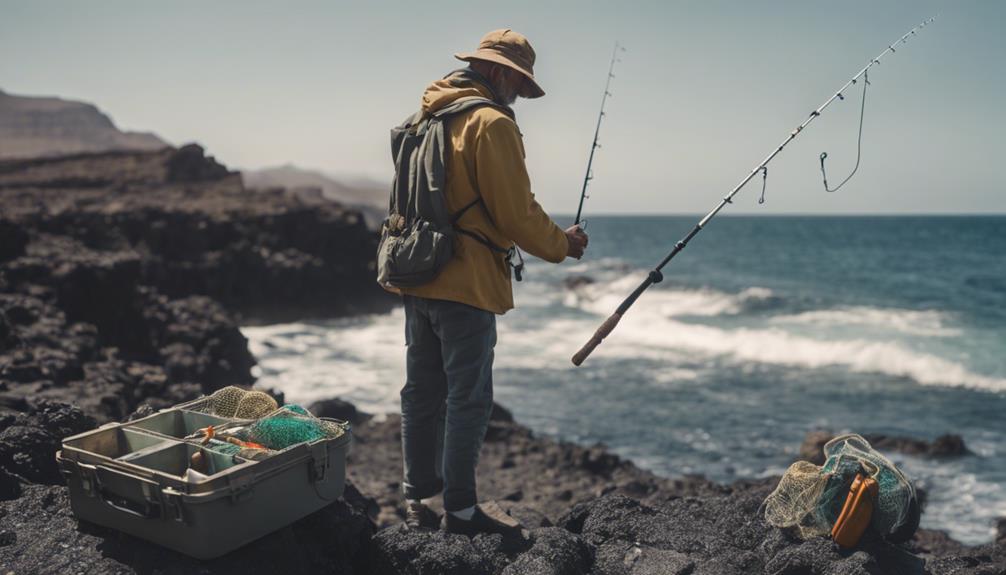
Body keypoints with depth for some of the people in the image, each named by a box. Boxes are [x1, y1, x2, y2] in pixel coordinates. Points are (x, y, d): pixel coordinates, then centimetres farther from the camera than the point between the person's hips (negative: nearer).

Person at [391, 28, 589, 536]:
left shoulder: (427, 118, 15)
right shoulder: (491, 123, -12)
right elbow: (517, 212, -14)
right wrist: (561, 244, 2)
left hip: (416, 279, 9)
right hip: (465, 284, -9)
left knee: (422, 393, 14)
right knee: (468, 399, 0)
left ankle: (417, 499, 24)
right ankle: (459, 509, 8)